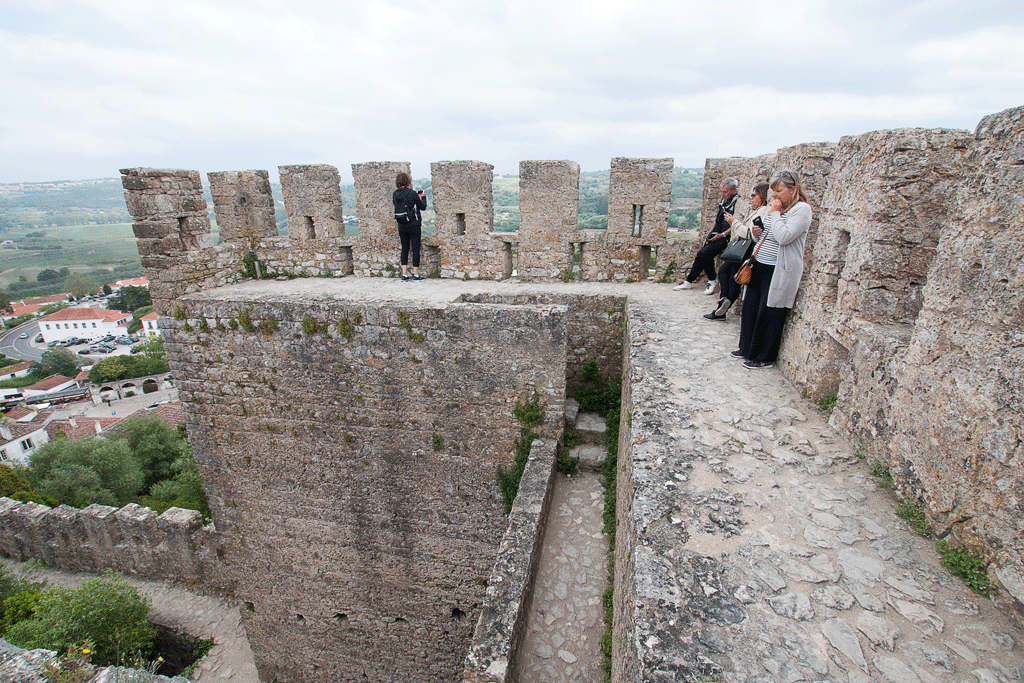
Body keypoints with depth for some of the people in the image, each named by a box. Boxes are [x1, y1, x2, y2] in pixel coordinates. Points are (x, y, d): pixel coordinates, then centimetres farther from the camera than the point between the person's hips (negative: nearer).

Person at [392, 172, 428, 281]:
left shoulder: (395, 194, 4)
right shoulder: (412, 193, -12)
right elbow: (423, 207, -3)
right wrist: (423, 197, 15)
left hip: (401, 226, 5)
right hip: (413, 225, -5)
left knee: (405, 248, 10)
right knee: (415, 249, 2)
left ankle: (404, 274, 9)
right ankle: (416, 274, 5)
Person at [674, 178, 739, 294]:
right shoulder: (723, 201, 14)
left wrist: (722, 235, -17)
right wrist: (709, 234, 15)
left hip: (726, 237, -8)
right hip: (715, 235, 8)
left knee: (705, 253, -22)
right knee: (700, 254, 1)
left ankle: (712, 281, -5)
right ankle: (688, 282, 10)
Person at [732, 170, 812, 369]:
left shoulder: (802, 209, -10)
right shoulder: (774, 208, 14)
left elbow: (784, 237, -24)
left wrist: (775, 213, -14)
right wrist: (752, 257, 15)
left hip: (778, 271, -8)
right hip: (759, 266, 8)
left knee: (770, 314, -1)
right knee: (750, 308, 12)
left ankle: (765, 358, 11)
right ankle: (747, 348, 27)